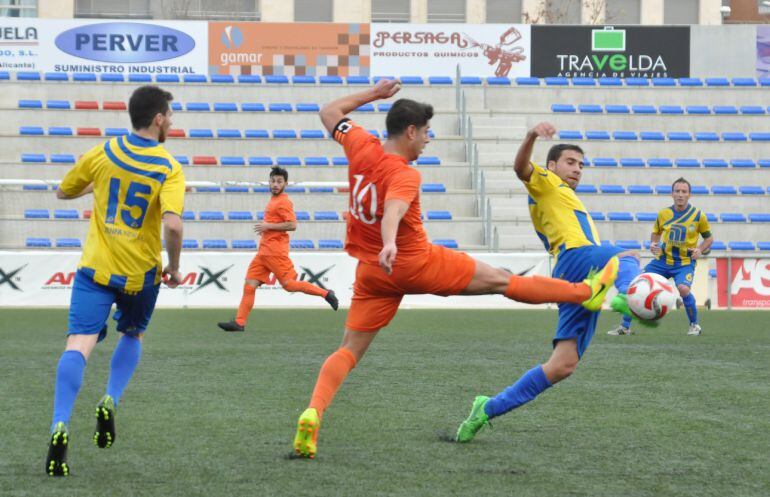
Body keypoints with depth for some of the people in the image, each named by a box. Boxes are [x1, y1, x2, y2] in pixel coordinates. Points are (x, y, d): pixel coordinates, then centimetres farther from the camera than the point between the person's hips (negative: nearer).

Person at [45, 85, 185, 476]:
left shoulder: (102, 154, 0)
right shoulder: (169, 169, -9)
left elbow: (63, 192, 16)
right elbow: (173, 224, -22)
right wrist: (174, 267, -7)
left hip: (96, 268, 1)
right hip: (141, 275, -1)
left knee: (79, 344, -10)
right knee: (133, 336, 27)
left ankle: (60, 427, -30)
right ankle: (110, 403, 6)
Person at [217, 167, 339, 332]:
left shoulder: (283, 202, -10)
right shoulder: (273, 201, 18)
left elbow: (292, 225, -19)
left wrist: (268, 226, -17)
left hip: (275, 250, -9)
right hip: (264, 250, 9)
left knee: (289, 284, -8)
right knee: (250, 284, 2)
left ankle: (326, 294, 4)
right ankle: (239, 323, 0)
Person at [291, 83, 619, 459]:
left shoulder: (361, 147, -1)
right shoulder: (404, 176, -20)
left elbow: (329, 113, 17)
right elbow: (392, 211, -41)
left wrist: (372, 94, 23)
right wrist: (389, 244, -59)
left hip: (371, 273, 6)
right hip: (417, 264, -6)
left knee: (349, 350, 3)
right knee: (503, 281, 7)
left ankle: (313, 413, -21)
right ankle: (586, 292, 20)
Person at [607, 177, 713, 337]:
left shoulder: (698, 215, -6)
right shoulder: (663, 214, 2)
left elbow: (709, 238, 5)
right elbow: (655, 233, 17)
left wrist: (700, 250, -14)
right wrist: (653, 244, -5)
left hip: (685, 262, -4)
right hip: (663, 259, 4)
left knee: (683, 289, -31)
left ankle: (694, 325, -7)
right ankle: (625, 327, 8)